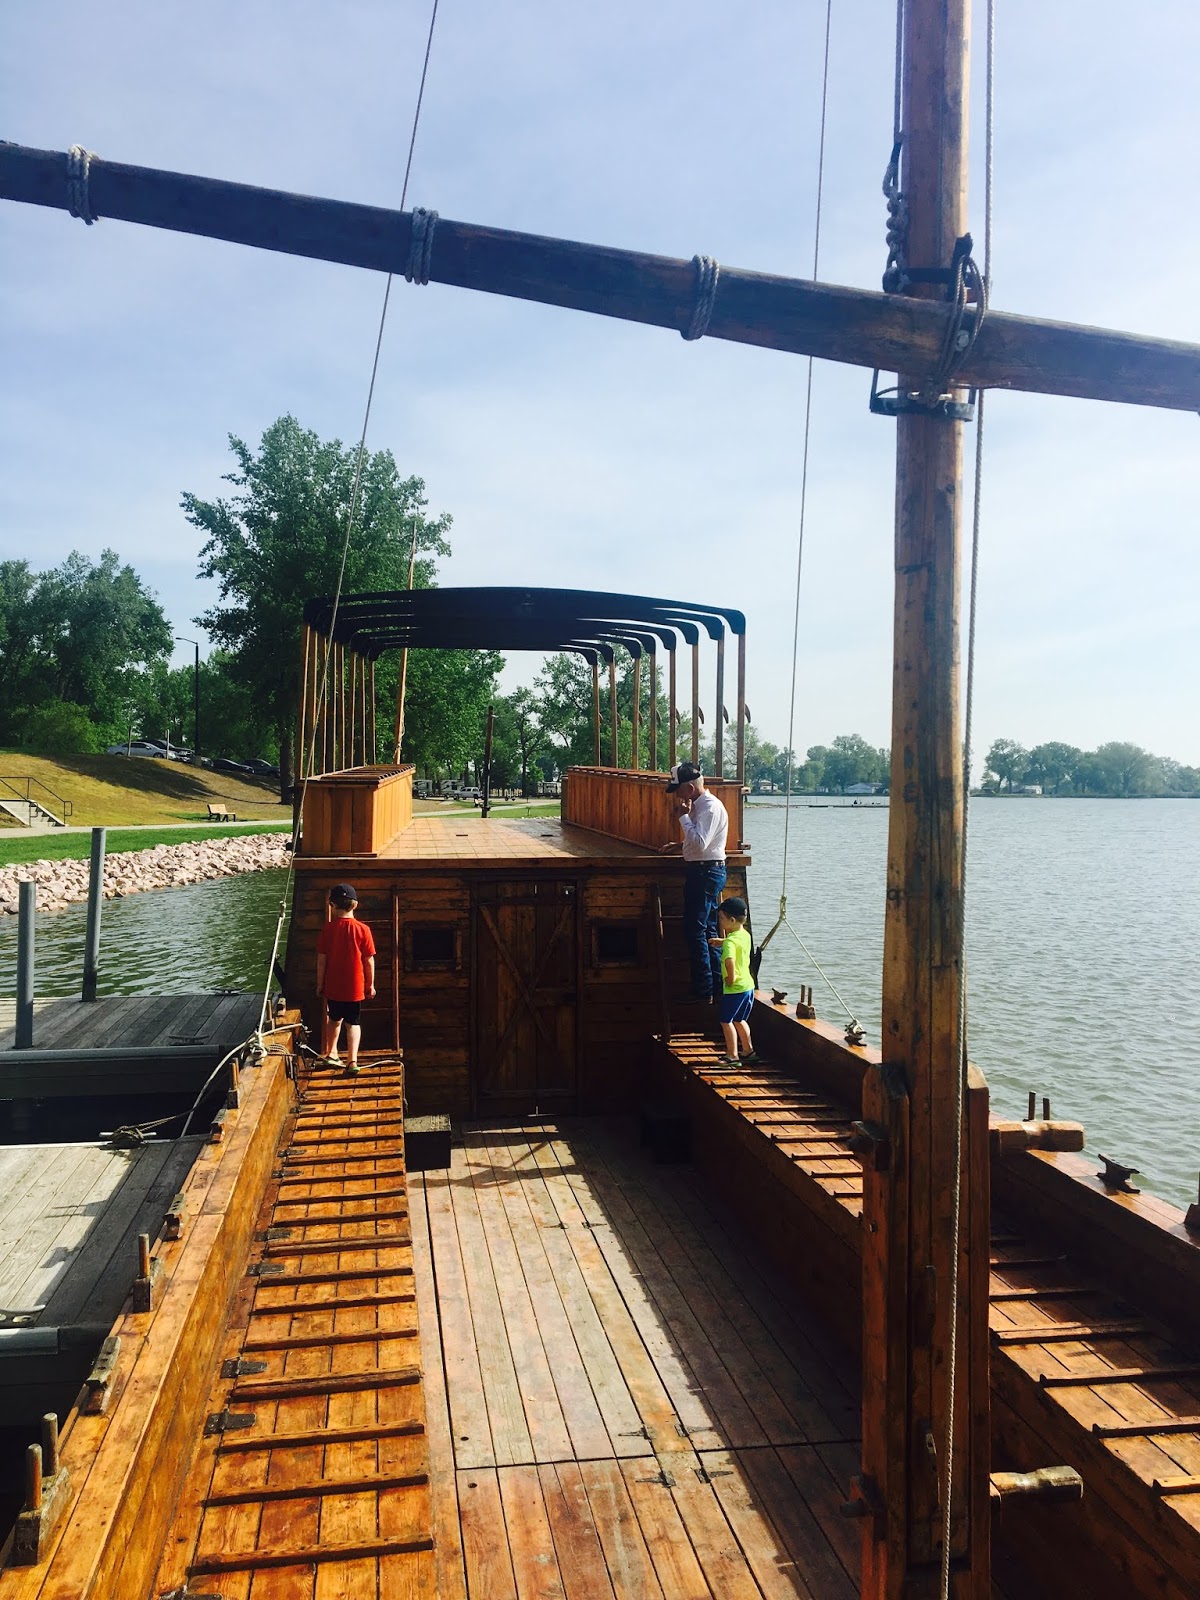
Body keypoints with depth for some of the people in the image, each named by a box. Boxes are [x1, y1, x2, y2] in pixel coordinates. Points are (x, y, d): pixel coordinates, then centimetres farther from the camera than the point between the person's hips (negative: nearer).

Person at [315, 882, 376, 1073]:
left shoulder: (328, 929, -8)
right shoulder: (363, 929, -10)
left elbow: (321, 960, -4)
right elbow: (369, 961, -5)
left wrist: (320, 984, 7)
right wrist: (371, 985, 6)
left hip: (333, 986, 1)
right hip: (355, 987, -1)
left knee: (335, 1019, 23)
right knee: (353, 1023, 9)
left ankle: (331, 1052, 30)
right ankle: (352, 1060, -2)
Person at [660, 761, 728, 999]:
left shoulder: (710, 807, -18)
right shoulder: (700, 805, 14)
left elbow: (700, 843, -27)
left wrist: (683, 816, -19)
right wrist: (680, 845, 15)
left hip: (706, 872, -11)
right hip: (704, 872, 11)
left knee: (695, 931, -6)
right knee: (708, 932, 15)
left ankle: (704, 991, -1)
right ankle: (716, 987, 21)